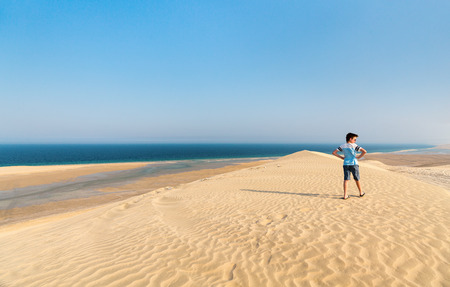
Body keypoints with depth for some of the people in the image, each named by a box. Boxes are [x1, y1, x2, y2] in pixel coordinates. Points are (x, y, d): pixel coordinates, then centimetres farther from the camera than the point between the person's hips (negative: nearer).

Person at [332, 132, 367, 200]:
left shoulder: (342, 146, 3)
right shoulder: (354, 145, -7)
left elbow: (334, 152, 1)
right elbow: (364, 151, -15)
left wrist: (341, 157, 6)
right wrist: (359, 157, -3)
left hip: (346, 164, 3)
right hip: (354, 164, -3)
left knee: (346, 179, 2)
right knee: (357, 179, 13)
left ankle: (345, 195, -4)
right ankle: (361, 193, 31)